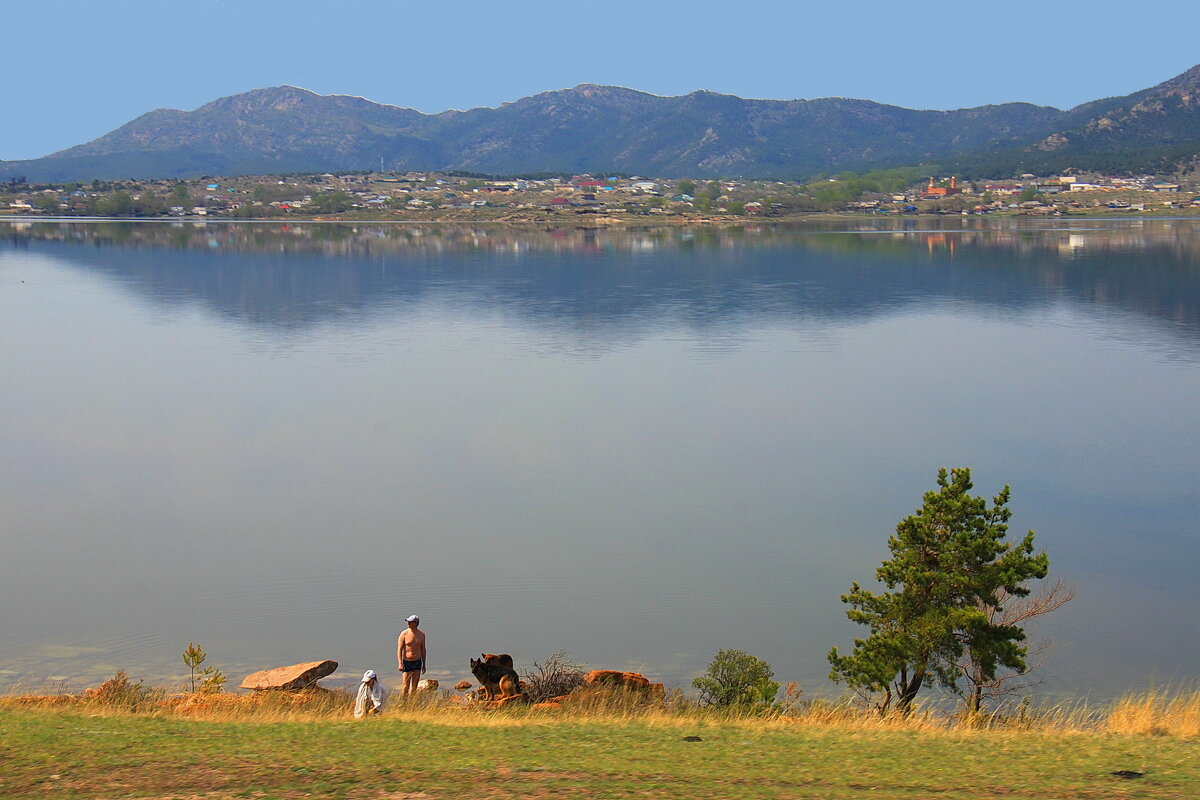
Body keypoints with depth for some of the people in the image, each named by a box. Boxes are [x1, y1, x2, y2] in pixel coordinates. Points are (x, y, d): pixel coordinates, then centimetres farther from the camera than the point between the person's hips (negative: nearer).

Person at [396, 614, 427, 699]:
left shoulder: (421, 634, 1)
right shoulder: (404, 634, -9)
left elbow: (423, 650, 10)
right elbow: (399, 650, -10)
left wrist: (424, 664, 10)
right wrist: (400, 664, -19)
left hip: (417, 662, 3)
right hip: (407, 662, -3)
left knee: (414, 685, 4)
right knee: (406, 685, -4)